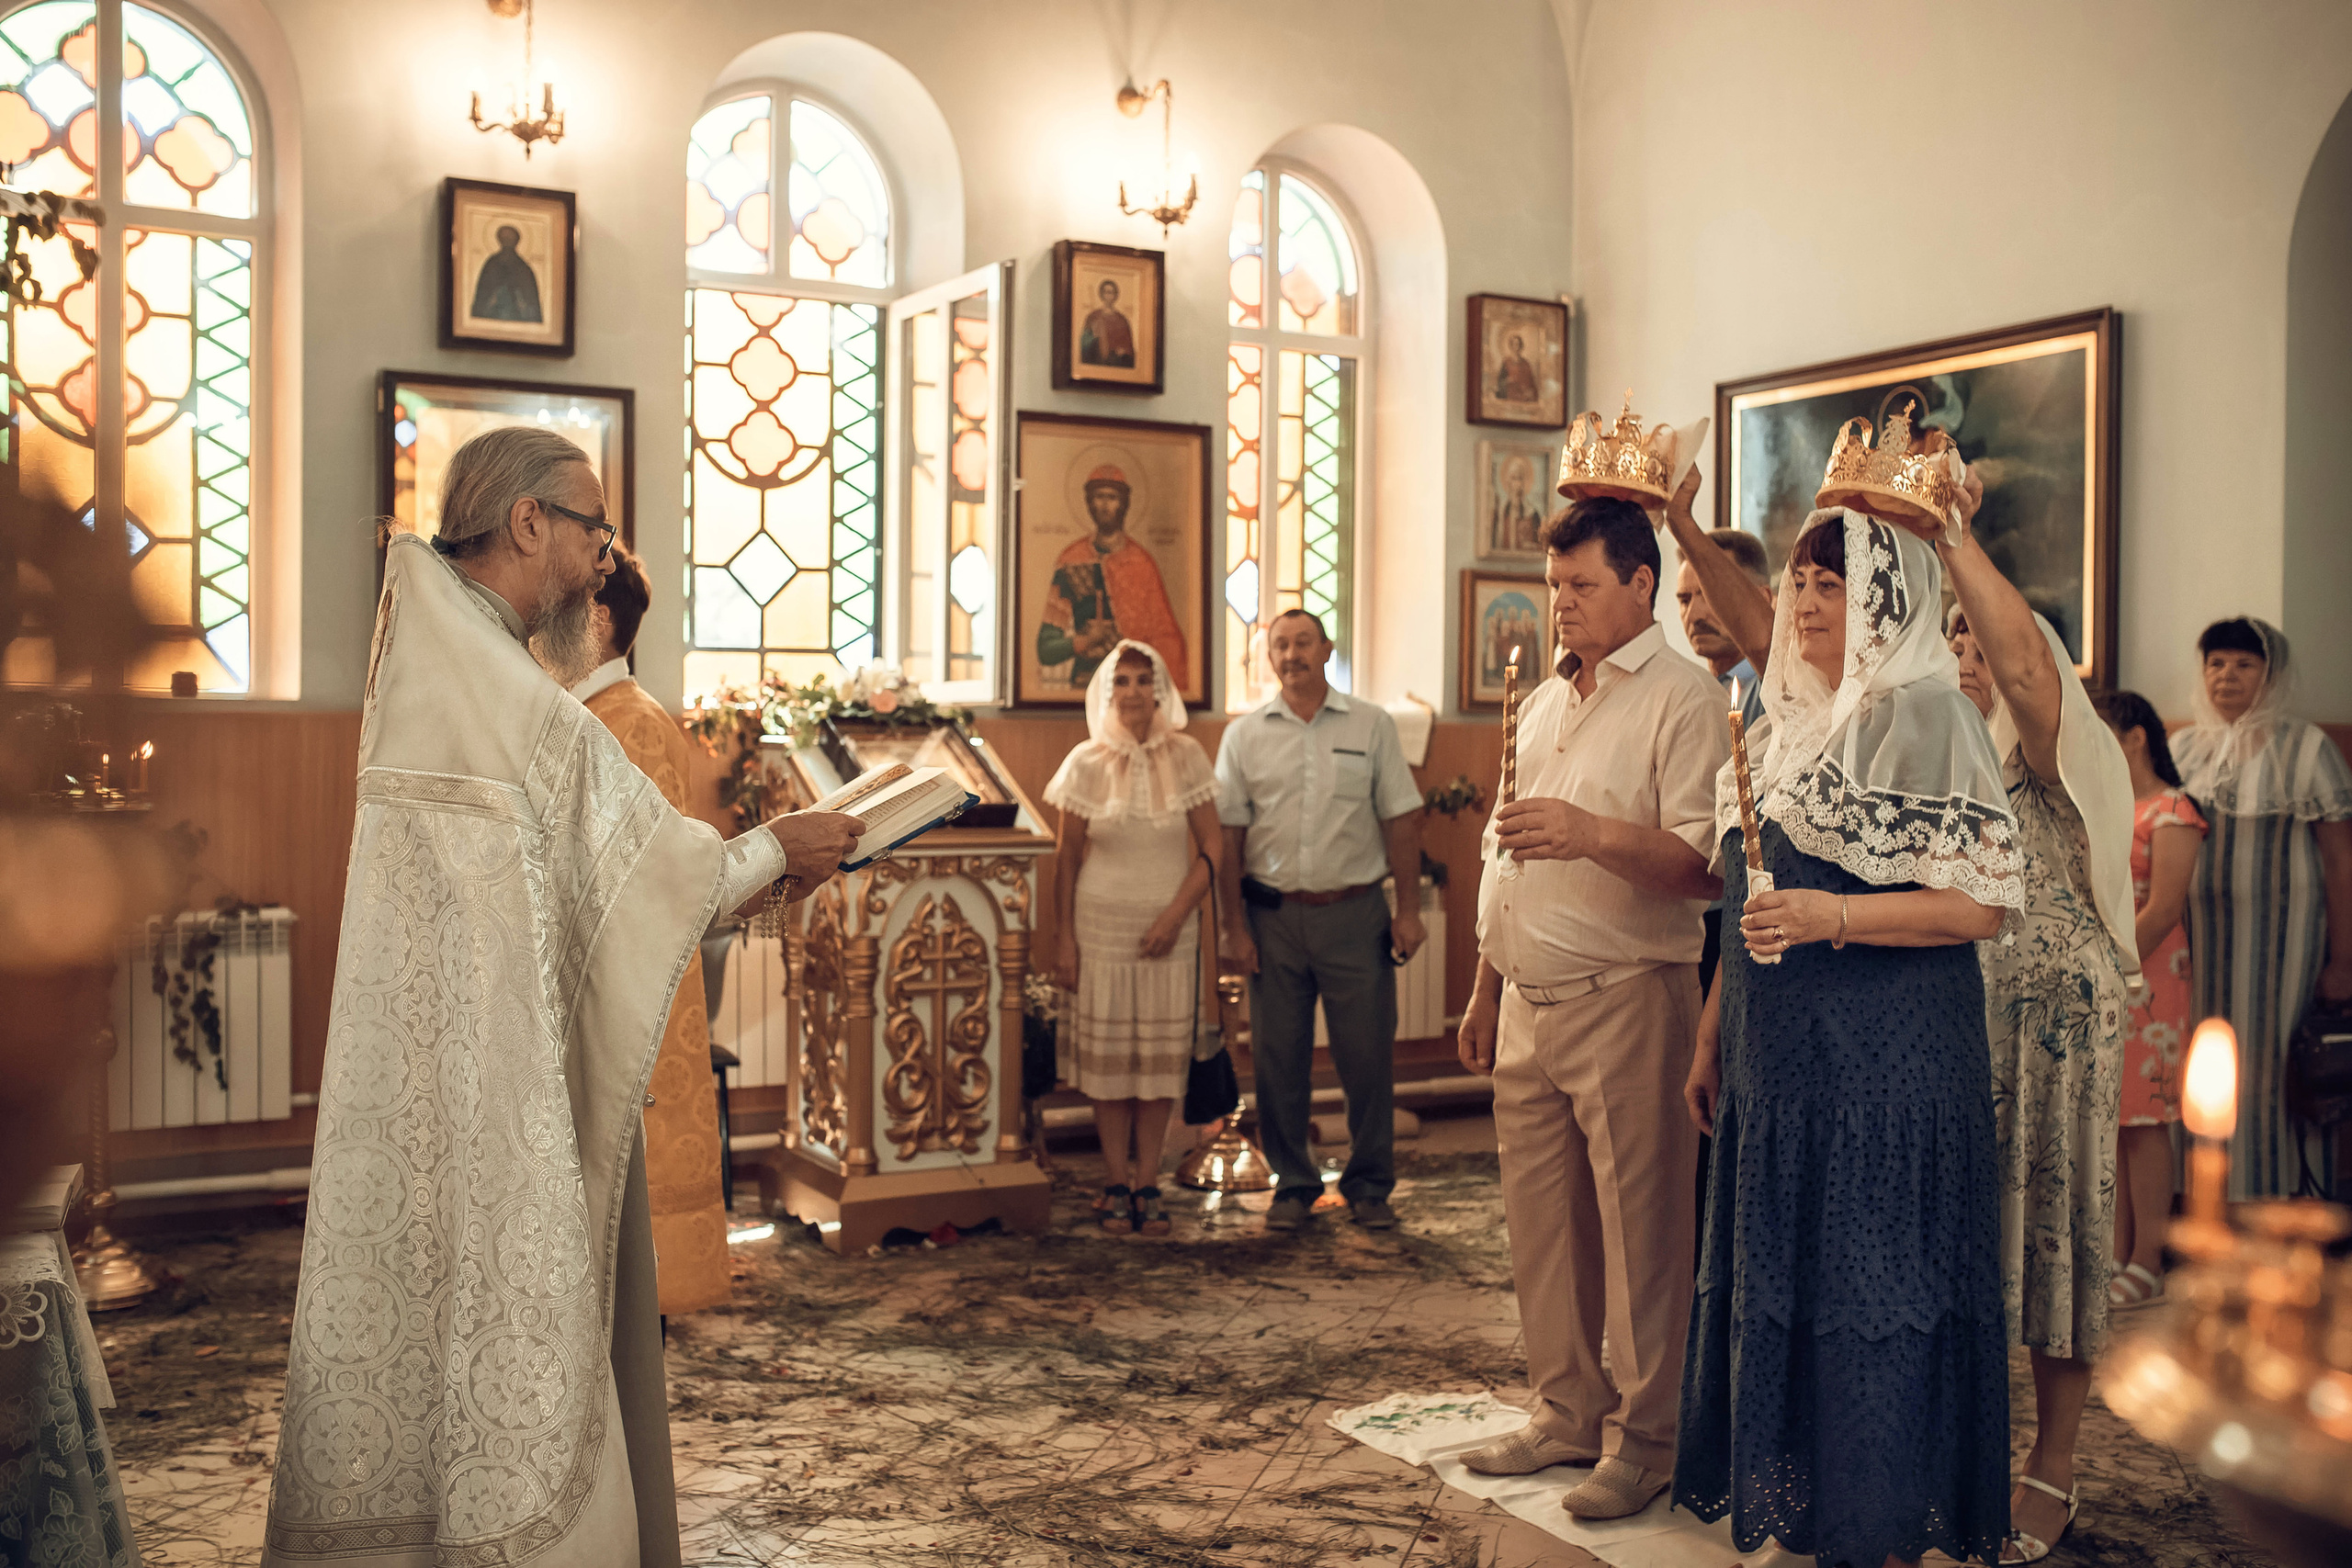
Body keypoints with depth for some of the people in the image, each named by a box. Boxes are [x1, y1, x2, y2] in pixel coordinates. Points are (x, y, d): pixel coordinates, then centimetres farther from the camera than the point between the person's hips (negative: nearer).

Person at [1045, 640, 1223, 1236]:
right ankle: (1117, 1184, 14)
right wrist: (1066, 940, 0)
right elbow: (1067, 857, 3)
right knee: (1107, 1057, 2)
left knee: (1161, 1058, 3)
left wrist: (1176, 915, -11)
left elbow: (1212, 845, 0)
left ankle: (1147, 1185, 13)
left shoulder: (1186, 757, -1)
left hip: (1169, 929, 0)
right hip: (1102, 926, 0)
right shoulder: (1087, 763, -1)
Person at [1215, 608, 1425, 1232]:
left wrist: (1409, 910, -2)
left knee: (1368, 1053, 2)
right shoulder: (1244, 734, 6)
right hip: (1273, 916, 1)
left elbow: (1400, 820, 3)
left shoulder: (1371, 725, 4)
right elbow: (1228, 835, 5)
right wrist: (1233, 924, 0)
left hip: (1355, 912, -1)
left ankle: (1369, 1186, 17)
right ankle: (1293, 1184, 20)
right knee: (1278, 1058, 6)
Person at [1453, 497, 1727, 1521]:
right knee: (1539, 1222, 12)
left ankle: (1642, 1439, 13)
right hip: (1529, 1003, 7)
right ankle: (1567, 1413, 26)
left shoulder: (1682, 700, -7)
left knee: (1637, 1226, 0)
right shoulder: (1543, 703, 18)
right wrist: (1485, 992, 22)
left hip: (1626, 1000, -7)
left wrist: (1594, 834, -28)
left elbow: (1705, 864, -17)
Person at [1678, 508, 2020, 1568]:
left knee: (1870, 1292, -1)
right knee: (1776, 1285, 12)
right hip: (1778, 1056, 8)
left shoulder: (1922, 716, -9)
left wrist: (1833, 916, -24)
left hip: (1884, 1059, -8)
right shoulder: (1790, 723, 15)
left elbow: (1981, 904, -14)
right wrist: (1713, 1036, 18)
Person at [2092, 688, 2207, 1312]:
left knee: (2143, 1123, -3)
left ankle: (2147, 1267, 4)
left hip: (2142, 985, -8)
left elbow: (2161, 912, -16)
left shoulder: (2170, 812, -8)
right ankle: (2118, 1257, 16)